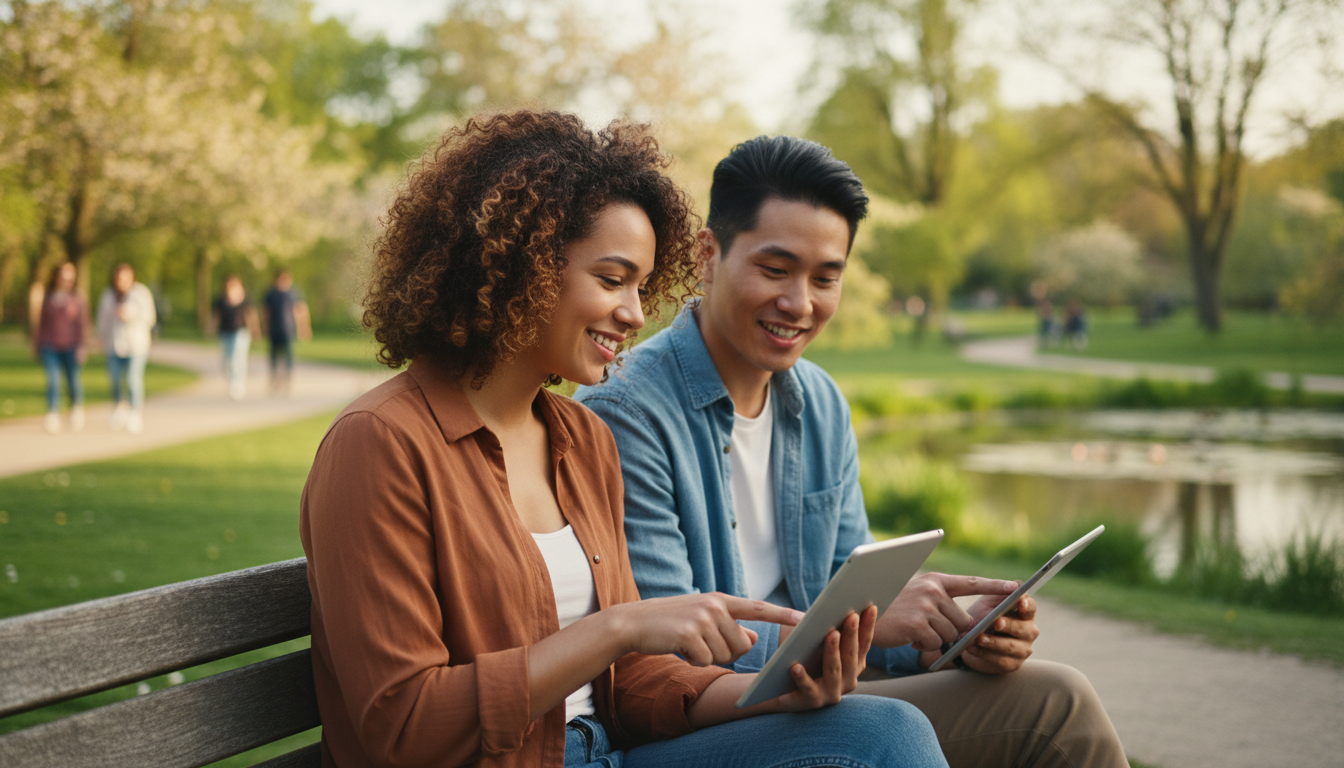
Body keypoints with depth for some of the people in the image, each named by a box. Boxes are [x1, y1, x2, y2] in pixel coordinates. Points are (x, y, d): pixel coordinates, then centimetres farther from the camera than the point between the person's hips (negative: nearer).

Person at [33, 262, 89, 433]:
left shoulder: (78, 299, 0)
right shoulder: (47, 298, 7)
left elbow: (82, 325, -4)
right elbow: (41, 323, 12)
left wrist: (82, 347, -12)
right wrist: (36, 346, 12)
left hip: (70, 347, -1)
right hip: (50, 347, 1)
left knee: (73, 382, 4)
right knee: (53, 381, -12)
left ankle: (76, 408, 30)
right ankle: (53, 416, -15)